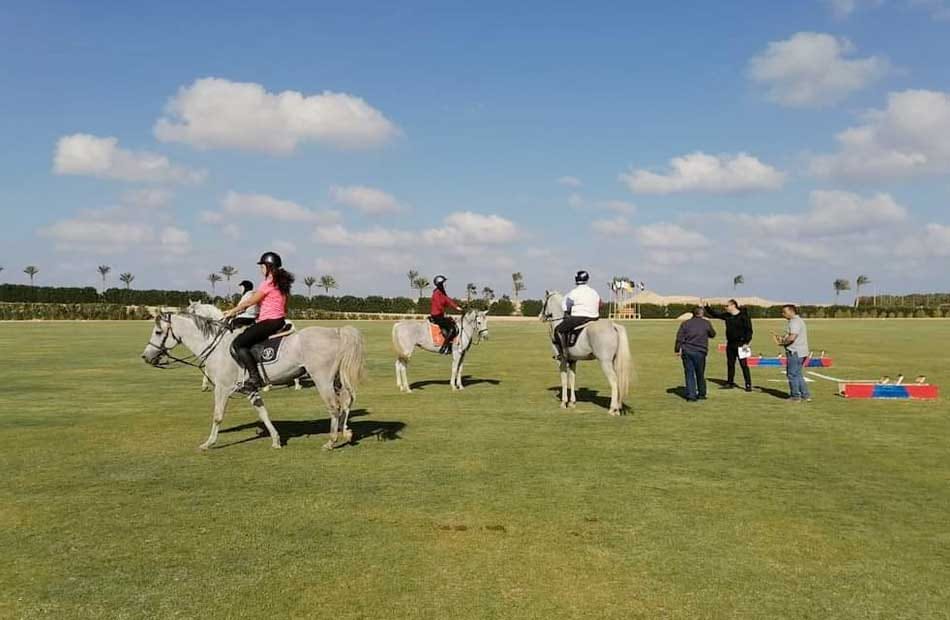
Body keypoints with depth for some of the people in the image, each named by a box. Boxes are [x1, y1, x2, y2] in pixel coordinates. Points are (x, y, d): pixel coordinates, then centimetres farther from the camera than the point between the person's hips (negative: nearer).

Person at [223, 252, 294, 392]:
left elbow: (250, 302, -7)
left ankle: (254, 378, -21)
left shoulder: (268, 283, -11)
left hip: (269, 322, -10)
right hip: (279, 321, 10)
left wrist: (232, 312, 5)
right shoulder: (281, 283, 16)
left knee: (238, 343, -13)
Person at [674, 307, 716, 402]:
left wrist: (677, 350, 7)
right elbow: (712, 334, 19)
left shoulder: (685, 323, 5)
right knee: (700, 374, 13)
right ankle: (701, 394, 24)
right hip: (700, 352, -1)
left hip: (687, 352, 1)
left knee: (689, 374, 3)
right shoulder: (706, 323, 3)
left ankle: (691, 395, -2)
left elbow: (679, 338, 1)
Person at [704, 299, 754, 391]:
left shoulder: (743, 316, -11)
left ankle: (748, 385, -2)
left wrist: (746, 342, -18)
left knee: (744, 365, -6)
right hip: (730, 344, 7)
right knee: (730, 364, 13)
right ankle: (730, 383, 23)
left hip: (740, 344, -7)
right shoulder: (727, 316, 8)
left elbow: (749, 330, -11)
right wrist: (706, 307, 6)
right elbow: (714, 314, 17)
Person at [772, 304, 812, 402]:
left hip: (795, 352, -10)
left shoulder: (795, 322, -16)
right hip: (800, 352, 10)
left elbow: (792, 338, -26)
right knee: (798, 375, 16)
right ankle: (805, 395, 18)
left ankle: (795, 396, 4)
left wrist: (781, 343, -11)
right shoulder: (799, 320, 18)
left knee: (792, 374, -2)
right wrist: (782, 338, 13)